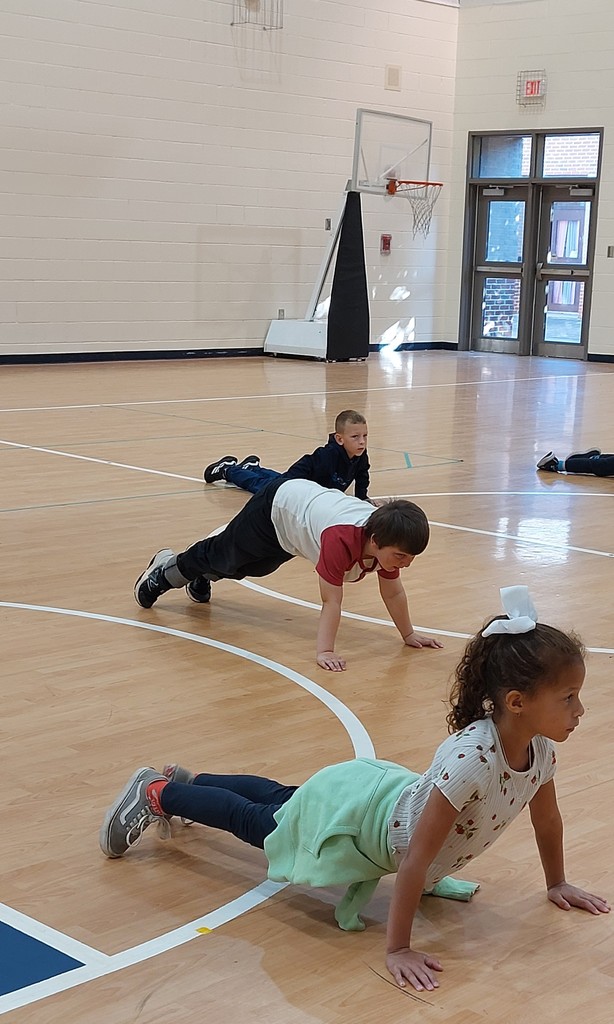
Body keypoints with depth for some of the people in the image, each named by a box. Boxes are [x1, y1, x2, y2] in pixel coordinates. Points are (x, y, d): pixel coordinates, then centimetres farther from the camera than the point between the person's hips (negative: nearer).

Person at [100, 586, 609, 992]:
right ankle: (156, 793, 36)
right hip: (354, 812, -8)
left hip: (390, 791, 8)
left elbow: (548, 818, 3)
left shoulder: (538, 747, -19)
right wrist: (398, 949, -34)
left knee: (284, 800, 29)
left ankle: (188, 781, 51)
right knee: (254, 821, 15)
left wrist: (558, 884, 13)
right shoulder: (470, 759, -43)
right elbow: (417, 857, -39)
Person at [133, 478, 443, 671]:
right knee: (225, 556, 19)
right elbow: (331, 601, -43)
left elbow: (393, 592, -12)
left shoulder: (388, 539, -26)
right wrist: (324, 651, -44)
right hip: (275, 508, -6)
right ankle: (166, 570, 46)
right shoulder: (342, 540, -47)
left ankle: (202, 577, 60)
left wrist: (409, 634, -7)